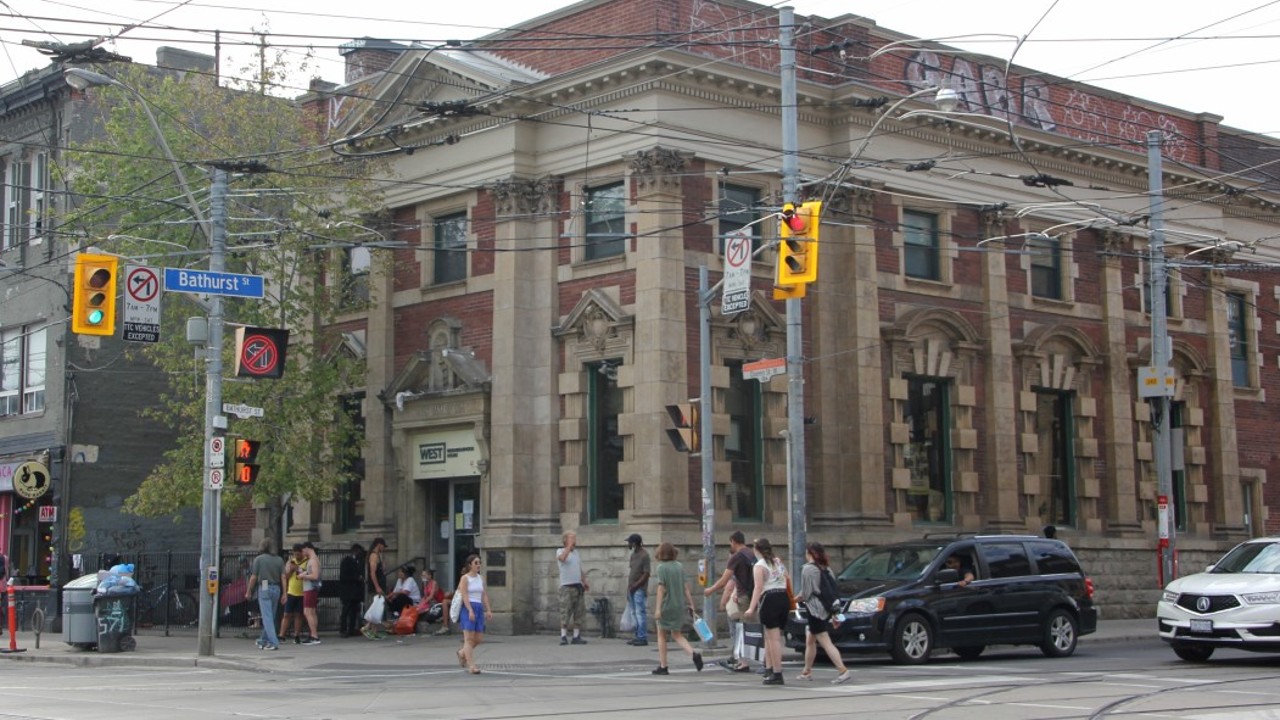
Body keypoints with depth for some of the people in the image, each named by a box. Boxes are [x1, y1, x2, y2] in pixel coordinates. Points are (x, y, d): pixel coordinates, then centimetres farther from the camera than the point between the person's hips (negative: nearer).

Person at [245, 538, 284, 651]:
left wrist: (248, 592, 7)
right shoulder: (279, 559, 6)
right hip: (276, 589, 5)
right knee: (270, 616, 15)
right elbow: (283, 577, 1)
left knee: (267, 617, -6)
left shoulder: (259, 559, -3)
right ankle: (263, 640, 28)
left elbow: (253, 577, -3)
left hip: (264, 588, -4)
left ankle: (273, 642, -15)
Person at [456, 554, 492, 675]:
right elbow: (464, 595, -12)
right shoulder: (465, 578, -4)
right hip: (468, 608, -7)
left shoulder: (481, 578, 15)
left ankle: (462, 653, 31)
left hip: (479, 608, 7)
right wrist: (470, 611, -21)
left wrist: (488, 610, 4)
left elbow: (484, 595, 14)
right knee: (469, 638, -8)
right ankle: (471, 666, -10)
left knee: (479, 639, 7)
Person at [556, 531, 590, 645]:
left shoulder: (576, 552, 18)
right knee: (565, 611, -10)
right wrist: (569, 545, -24)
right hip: (566, 586, -6)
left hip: (578, 586, 6)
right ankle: (563, 636, -9)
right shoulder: (560, 551, -1)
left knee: (578, 612, 4)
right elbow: (562, 558, -27)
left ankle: (576, 637, 7)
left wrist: (584, 582, 14)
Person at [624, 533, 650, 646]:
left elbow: (646, 574, -15)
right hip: (632, 589, 8)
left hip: (640, 589, -8)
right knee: (634, 613, 11)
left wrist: (635, 586, -15)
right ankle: (638, 636, 18)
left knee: (640, 613, -6)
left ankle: (643, 638, -3)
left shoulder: (644, 555, -12)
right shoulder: (633, 554, 13)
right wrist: (629, 587, 14)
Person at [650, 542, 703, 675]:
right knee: (676, 634, 17)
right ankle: (694, 653, -7)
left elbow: (661, 588, -16)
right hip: (680, 605, 5)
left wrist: (658, 608, -16)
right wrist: (691, 604, 9)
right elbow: (686, 587, 5)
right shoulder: (680, 567, 6)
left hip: (666, 605, -5)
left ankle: (663, 666, 12)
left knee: (661, 635, 11)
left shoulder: (662, 567, -11)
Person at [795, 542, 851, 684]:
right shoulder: (826, 569, 12)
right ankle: (807, 671, 28)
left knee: (826, 643, -11)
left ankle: (843, 671, -20)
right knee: (810, 640, 20)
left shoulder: (808, 569, -12)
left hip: (815, 609, -9)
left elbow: (805, 593, -15)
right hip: (826, 608, 9)